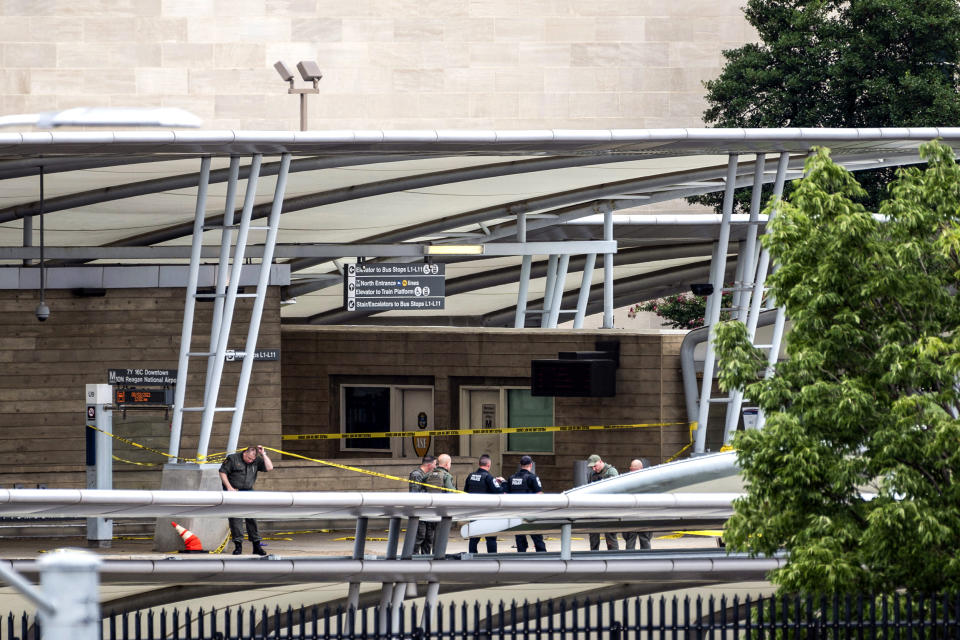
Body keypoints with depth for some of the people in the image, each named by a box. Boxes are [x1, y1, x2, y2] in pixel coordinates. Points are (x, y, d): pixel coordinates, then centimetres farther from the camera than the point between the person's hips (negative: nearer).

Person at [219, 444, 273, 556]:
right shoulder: (233, 459, -5)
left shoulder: (257, 461, 5)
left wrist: (263, 454, -8)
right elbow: (223, 472, -4)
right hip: (233, 492, -3)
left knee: (252, 518, 0)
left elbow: (269, 468, -3)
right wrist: (229, 487, -12)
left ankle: (256, 545, 4)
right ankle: (238, 545, -4)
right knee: (235, 518, -8)